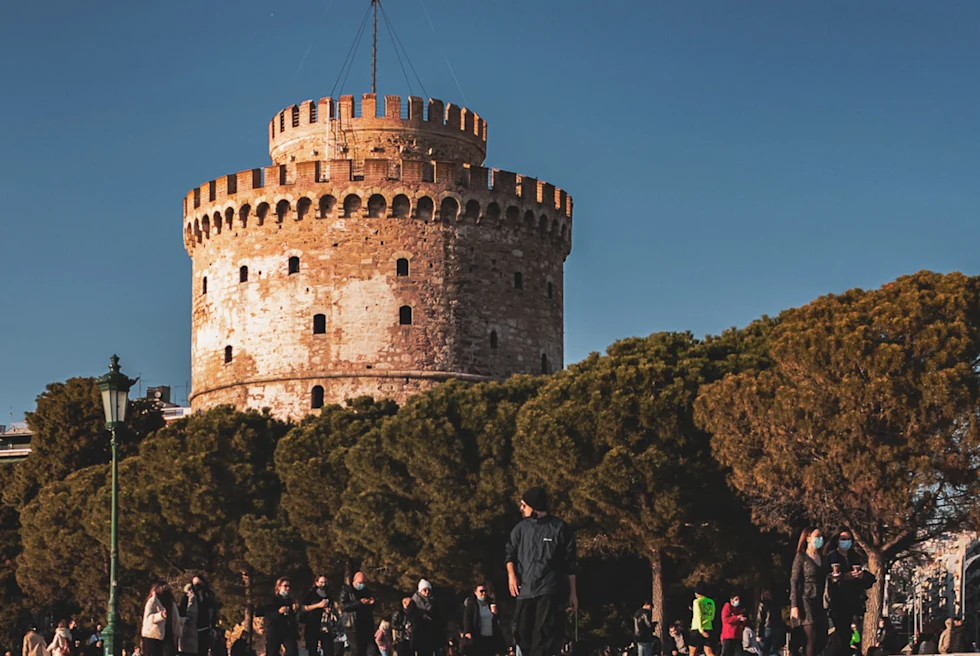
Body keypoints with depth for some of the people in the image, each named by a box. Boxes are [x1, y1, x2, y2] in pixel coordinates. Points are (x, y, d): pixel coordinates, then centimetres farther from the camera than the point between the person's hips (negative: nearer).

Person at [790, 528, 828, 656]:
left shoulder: (822, 559, 16)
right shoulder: (801, 558, -1)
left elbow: (824, 582, 16)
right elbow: (794, 582, -6)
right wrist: (794, 605, -14)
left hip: (819, 603, 6)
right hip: (806, 601, -6)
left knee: (823, 639, -2)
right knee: (813, 638, -12)